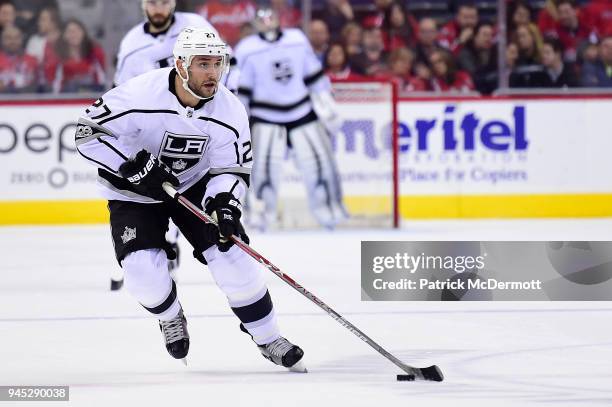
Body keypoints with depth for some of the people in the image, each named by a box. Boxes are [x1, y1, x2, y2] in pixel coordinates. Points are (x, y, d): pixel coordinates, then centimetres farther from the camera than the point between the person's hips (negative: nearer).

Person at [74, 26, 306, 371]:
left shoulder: (230, 111, -18)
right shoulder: (140, 96, -30)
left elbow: (232, 170, -11)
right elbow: (89, 133, -24)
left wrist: (225, 204, -31)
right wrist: (134, 168, -31)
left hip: (195, 185, 3)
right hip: (134, 192, -2)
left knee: (230, 251, -12)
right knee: (144, 272, -19)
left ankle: (267, 337, 5)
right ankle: (170, 316, 16)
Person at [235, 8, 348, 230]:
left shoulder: (298, 40, 2)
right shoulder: (247, 50, -7)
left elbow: (314, 74, 10)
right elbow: (240, 87, -3)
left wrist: (326, 104, 10)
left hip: (302, 111, 3)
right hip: (266, 115, -3)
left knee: (318, 159, 1)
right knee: (265, 163, -20)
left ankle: (328, 209, 19)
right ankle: (262, 211, -6)